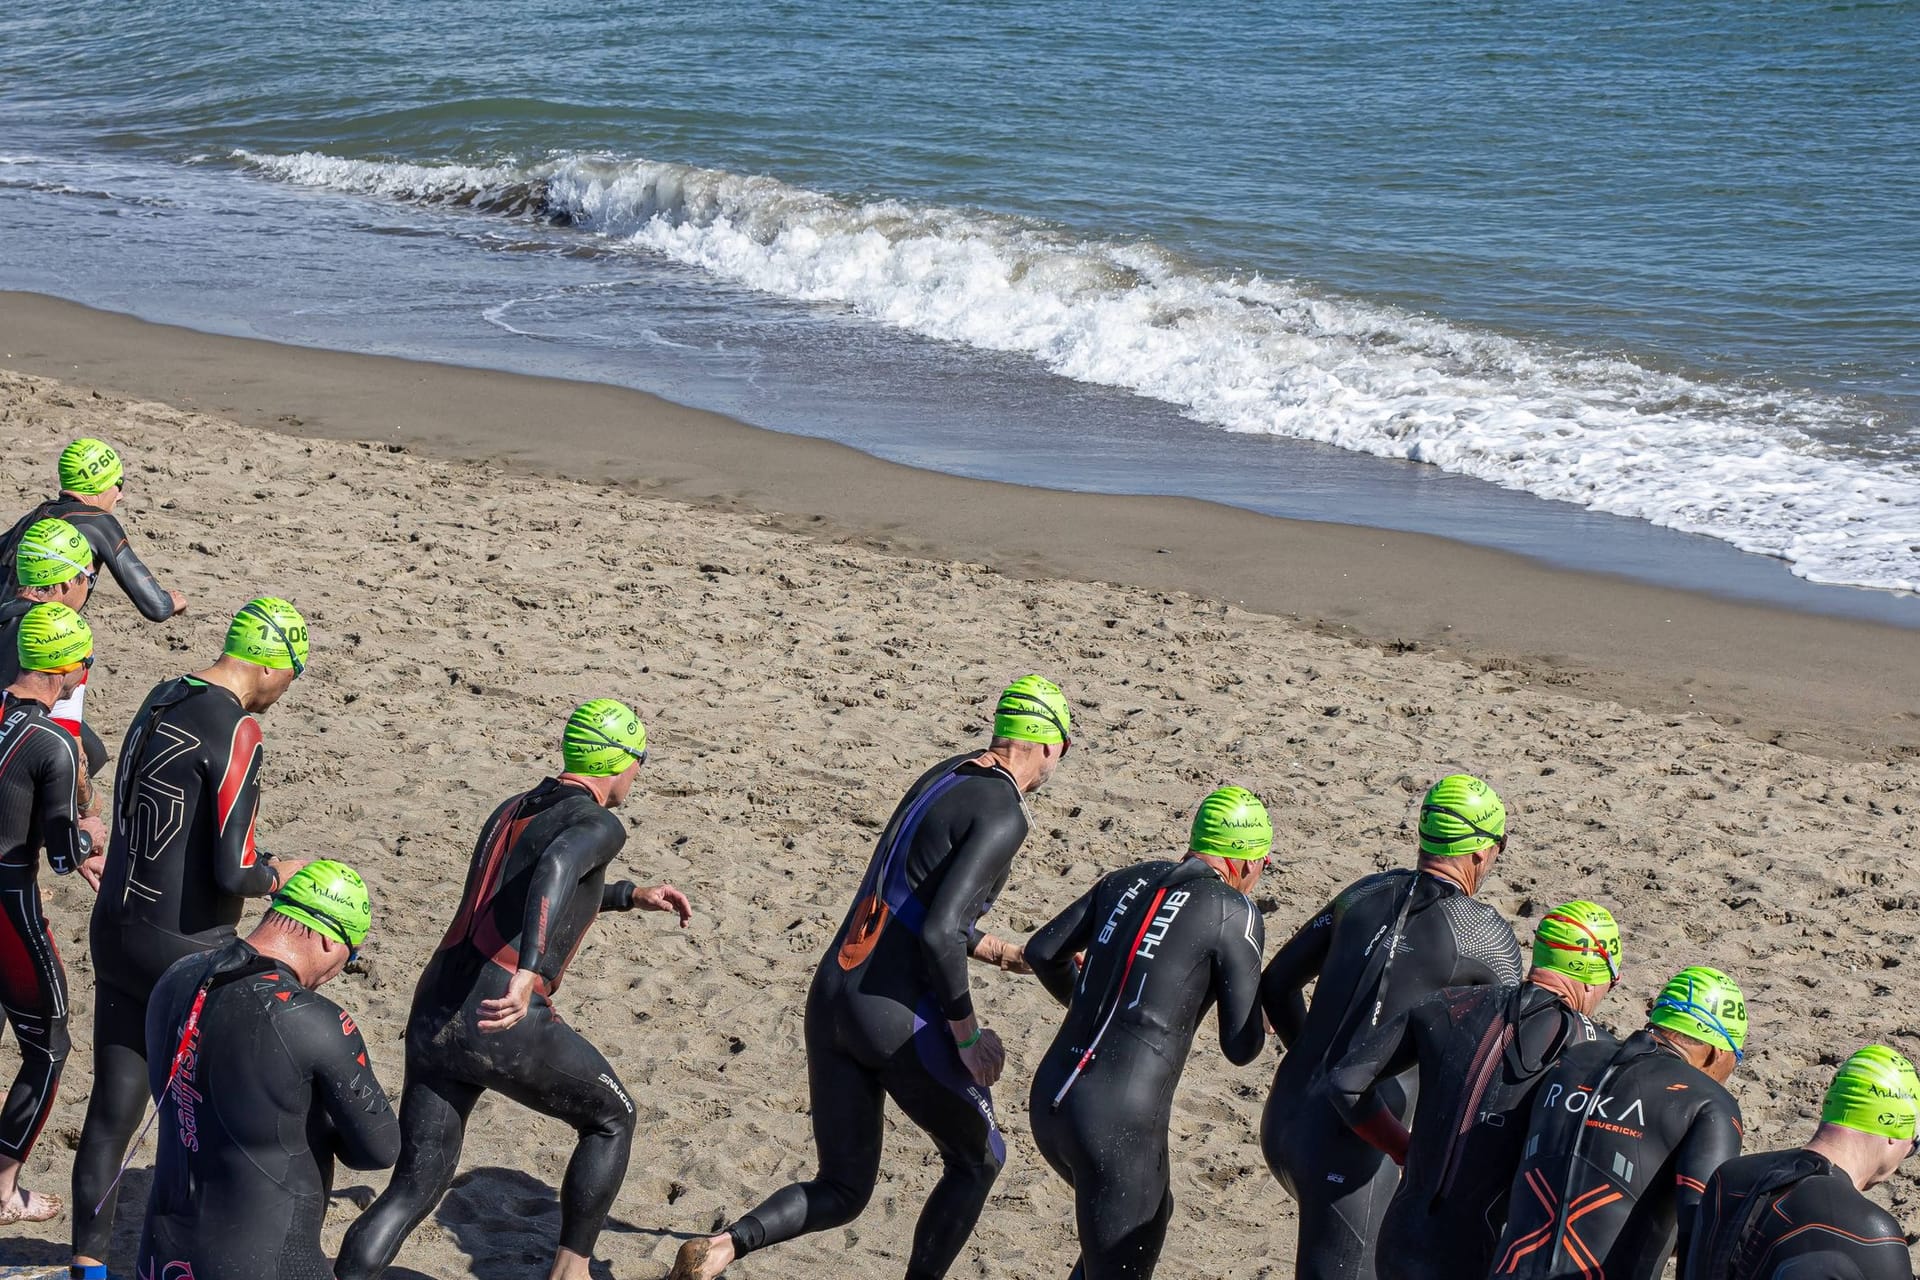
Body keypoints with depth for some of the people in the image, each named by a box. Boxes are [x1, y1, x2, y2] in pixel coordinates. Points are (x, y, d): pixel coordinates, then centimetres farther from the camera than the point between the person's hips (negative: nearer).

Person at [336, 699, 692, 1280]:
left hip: (433, 1021, 7)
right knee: (612, 1119, 20)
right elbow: (556, 867, -28)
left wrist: (632, 896, 46)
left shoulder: (510, 811, 23)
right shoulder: (598, 824, -3)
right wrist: (528, 975, -40)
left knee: (414, 1190, 9)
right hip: (508, 1029, -7)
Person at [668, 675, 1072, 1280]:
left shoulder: (945, 776, 16)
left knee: (840, 1193, 13)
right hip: (900, 1020, -8)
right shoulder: (1003, 816, -11)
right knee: (976, 1161, 18)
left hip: (829, 1002, 8)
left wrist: (1009, 955, 32)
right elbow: (938, 934, -21)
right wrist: (968, 1035, -10)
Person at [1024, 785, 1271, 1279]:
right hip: (1119, 1127, -8)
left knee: (1152, 1214, 33)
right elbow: (1240, 1048, -4)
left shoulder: (1128, 880, 13)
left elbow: (1041, 952, 19)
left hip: (1049, 1103, 8)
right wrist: (1258, 1027, 19)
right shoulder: (1234, 914, -4)